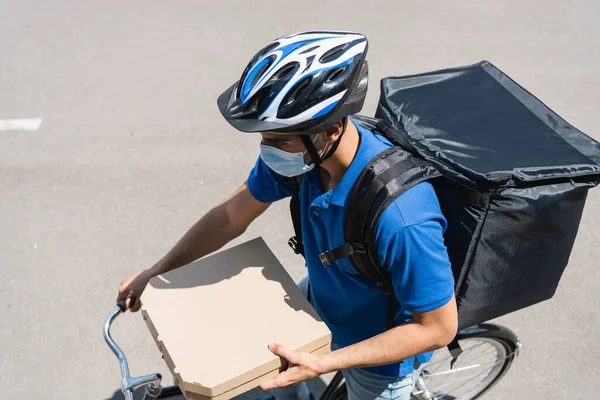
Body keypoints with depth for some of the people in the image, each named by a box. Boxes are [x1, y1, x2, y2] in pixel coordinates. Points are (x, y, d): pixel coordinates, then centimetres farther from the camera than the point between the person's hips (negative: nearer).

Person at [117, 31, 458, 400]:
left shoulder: (401, 215, -43)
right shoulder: (301, 148, -23)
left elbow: (438, 328, -30)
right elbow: (231, 216, -6)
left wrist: (322, 364, -34)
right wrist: (155, 273, -1)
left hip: (384, 352, -5)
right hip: (323, 297, 6)